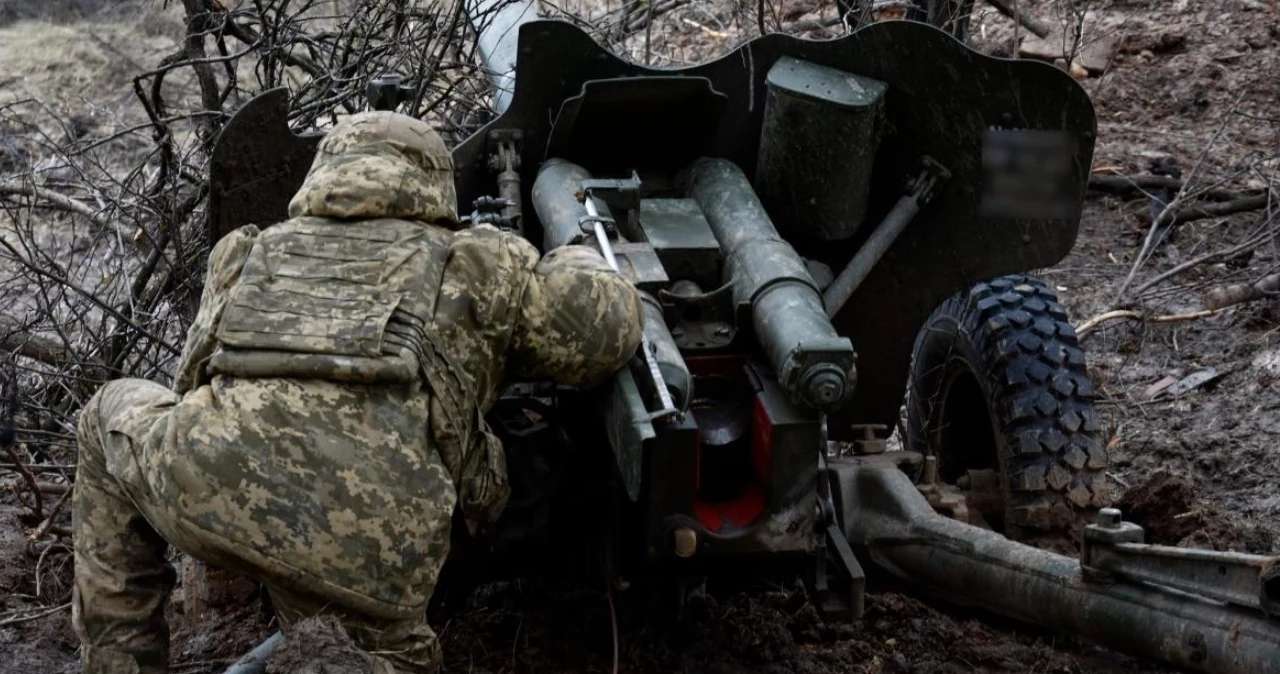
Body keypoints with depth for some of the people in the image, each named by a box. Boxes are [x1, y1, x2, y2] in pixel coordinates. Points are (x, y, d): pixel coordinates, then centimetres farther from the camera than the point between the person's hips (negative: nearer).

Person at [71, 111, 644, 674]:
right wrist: (578, 265, 42)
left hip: (207, 483, 1)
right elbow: (606, 325, 19)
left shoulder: (244, 253, 33)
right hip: (370, 544, -1)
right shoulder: (473, 264, 25)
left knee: (112, 415, 36)